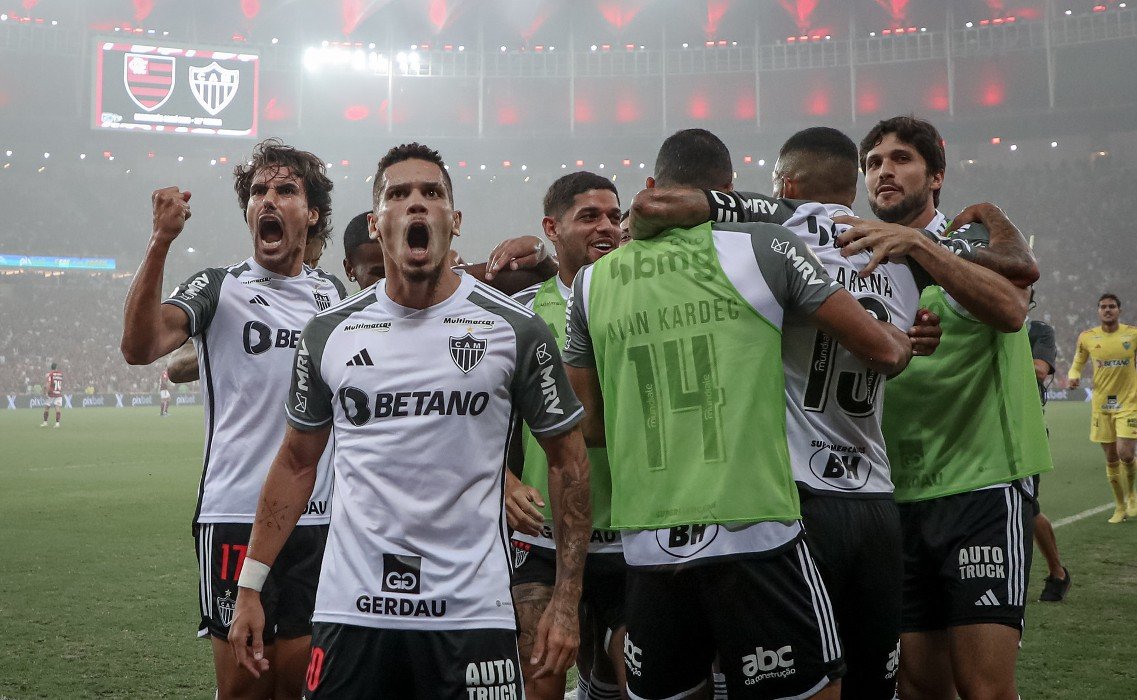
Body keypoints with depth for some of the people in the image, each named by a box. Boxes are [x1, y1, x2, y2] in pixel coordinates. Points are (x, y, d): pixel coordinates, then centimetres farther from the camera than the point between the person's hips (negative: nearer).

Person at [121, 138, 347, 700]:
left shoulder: (332, 293, 13)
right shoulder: (219, 288, -1)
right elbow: (140, 347, -20)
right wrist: (161, 241, -27)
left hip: (319, 519, 4)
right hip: (236, 513, -4)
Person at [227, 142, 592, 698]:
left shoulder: (515, 330, -2)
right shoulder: (328, 333, 5)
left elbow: (566, 457, 3)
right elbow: (297, 461, 14)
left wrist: (567, 600, -2)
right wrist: (250, 587, 9)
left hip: (471, 614, -2)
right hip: (349, 608, 2)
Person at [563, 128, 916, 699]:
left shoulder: (593, 280, 9)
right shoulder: (764, 247, 0)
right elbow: (882, 352, 5)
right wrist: (904, 342, 27)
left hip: (645, 548, 4)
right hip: (753, 537, -3)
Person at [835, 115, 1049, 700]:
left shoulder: (977, 232, 0)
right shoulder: (862, 262, 13)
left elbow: (1011, 310, -20)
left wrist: (917, 244, -29)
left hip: (982, 486, -5)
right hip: (897, 498, 5)